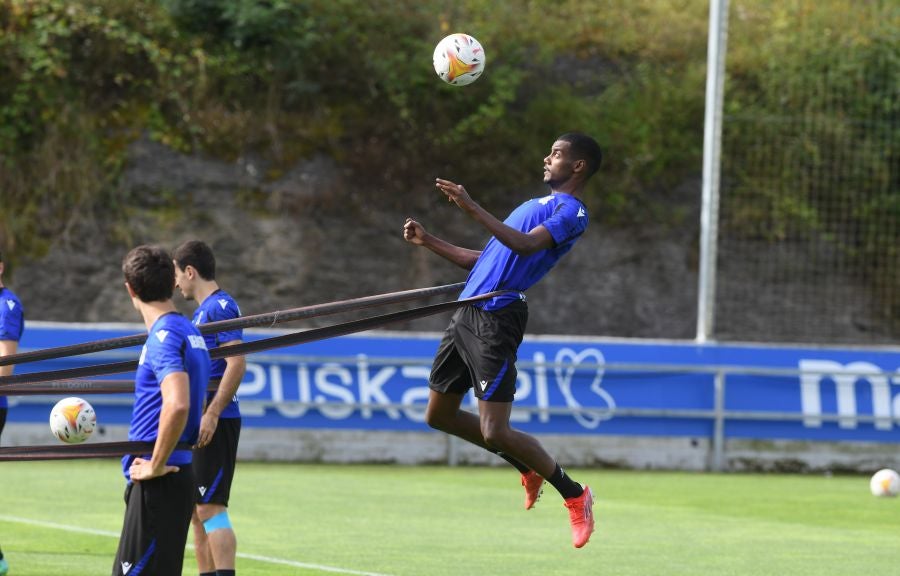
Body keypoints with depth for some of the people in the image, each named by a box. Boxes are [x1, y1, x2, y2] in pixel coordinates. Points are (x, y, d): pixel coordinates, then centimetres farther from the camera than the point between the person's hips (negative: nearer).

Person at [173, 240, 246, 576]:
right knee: (197, 511, 12)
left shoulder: (220, 306, -12)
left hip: (216, 424, -10)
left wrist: (211, 414, -24)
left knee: (210, 509, -14)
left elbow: (237, 364, -20)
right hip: (200, 424, 10)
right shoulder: (202, 311, 19)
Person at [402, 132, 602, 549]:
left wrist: (472, 208, -28)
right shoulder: (533, 206, 25)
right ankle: (526, 466, 29)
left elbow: (525, 245, -24)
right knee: (439, 416, 14)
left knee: (495, 432, -13)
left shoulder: (571, 211, -6)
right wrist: (427, 242, 23)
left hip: (496, 320, -9)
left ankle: (574, 495, 5)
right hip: (467, 313, 9)